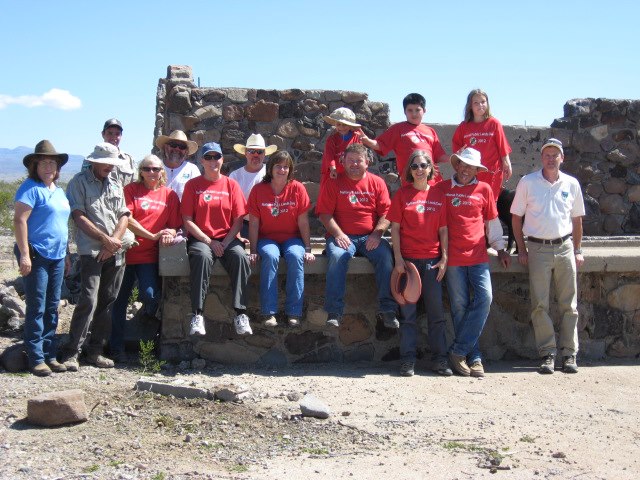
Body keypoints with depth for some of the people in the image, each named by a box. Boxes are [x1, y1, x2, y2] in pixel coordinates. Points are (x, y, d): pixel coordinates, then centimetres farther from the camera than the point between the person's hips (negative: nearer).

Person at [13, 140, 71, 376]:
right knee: (37, 308, -4)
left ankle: (49, 355, 18)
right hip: (36, 256, -8)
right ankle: (36, 359, 1)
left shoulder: (58, 190, 16)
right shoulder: (31, 188, -8)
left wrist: (66, 255, 22)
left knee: (52, 308, 11)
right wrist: (24, 254, -22)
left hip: (56, 257, 8)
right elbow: (19, 220, -16)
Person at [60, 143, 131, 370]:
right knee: (88, 301, -13)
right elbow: (79, 217, -7)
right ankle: (71, 352, -7)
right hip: (91, 251, -6)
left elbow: (124, 216, 12)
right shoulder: (79, 182, 1)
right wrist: (105, 239, -10)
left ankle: (95, 350, 14)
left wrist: (114, 241, -4)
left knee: (107, 301, 6)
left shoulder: (115, 185, 18)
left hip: (115, 252, 6)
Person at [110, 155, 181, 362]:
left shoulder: (169, 195, 9)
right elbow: (127, 219, -8)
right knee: (120, 300, 5)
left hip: (149, 255, 0)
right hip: (126, 251, 0)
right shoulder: (131, 190, 3)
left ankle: (148, 314, 20)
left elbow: (174, 226, 10)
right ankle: (117, 349, 17)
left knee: (150, 295, -19)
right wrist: (153, 236, -15)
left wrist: (169, 234, -15)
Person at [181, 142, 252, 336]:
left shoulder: (231, 184, 9)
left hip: (227, 238, 1)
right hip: (200, 238, -1)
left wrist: (225, 243, -10)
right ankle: (197, 314, -35)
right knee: (202, 256, -36)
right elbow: (188, 221, 0)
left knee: (240, 256, -31)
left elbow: (238, 220, 5)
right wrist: (209, 242, -11)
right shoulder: (192, 185, 6)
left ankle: (240, 314, -31)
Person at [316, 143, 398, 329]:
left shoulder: (377, 183, 11)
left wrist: (377, 233, -11)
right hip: (342, 236, -1)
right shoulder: (335, 183, 7)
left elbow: (386, 213, 6)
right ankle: (334, 312, -30)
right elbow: (325, 213, 0)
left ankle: (388, 309, -23)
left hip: (371, 238, 1)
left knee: (385, 255, -28)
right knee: (338, 256, -33)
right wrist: (338, 234, -14)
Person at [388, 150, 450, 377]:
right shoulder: (402, 194, 2)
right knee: (408, 311, 1)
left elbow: (443, 229, 8)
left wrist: (444, 258, 0)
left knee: (436, 311, 4)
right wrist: (398, 258, -8)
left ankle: (439, 359, 12)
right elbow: (395, 228, 0)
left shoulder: (438, 195, 8)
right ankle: (408, 360, 7)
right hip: (408, 259, -2)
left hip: (432, 260, 2)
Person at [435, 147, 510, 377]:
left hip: (478, 256, 1)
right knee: (460, 306, -1)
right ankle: (474, 356, 7)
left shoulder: (484, 189, 9)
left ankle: (458, 351, -5)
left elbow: (492, 222, 17)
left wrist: (500, 249, 16)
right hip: (453, 257, -1)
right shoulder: (442, 188, 6)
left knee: (484, 298, -13)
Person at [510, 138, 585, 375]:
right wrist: (522, 250, 0)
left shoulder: (571, 184, 8)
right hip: (538, 248, -2)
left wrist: (577, 250, 10)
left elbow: (577, 219, 15)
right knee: (540, 305, -3)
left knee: (569, 304, 2)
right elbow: (516, 217, 5)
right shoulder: (527, 182, 2)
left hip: (565, 247, 2)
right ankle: (548, 354, 4)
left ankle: (569, 354, 9)